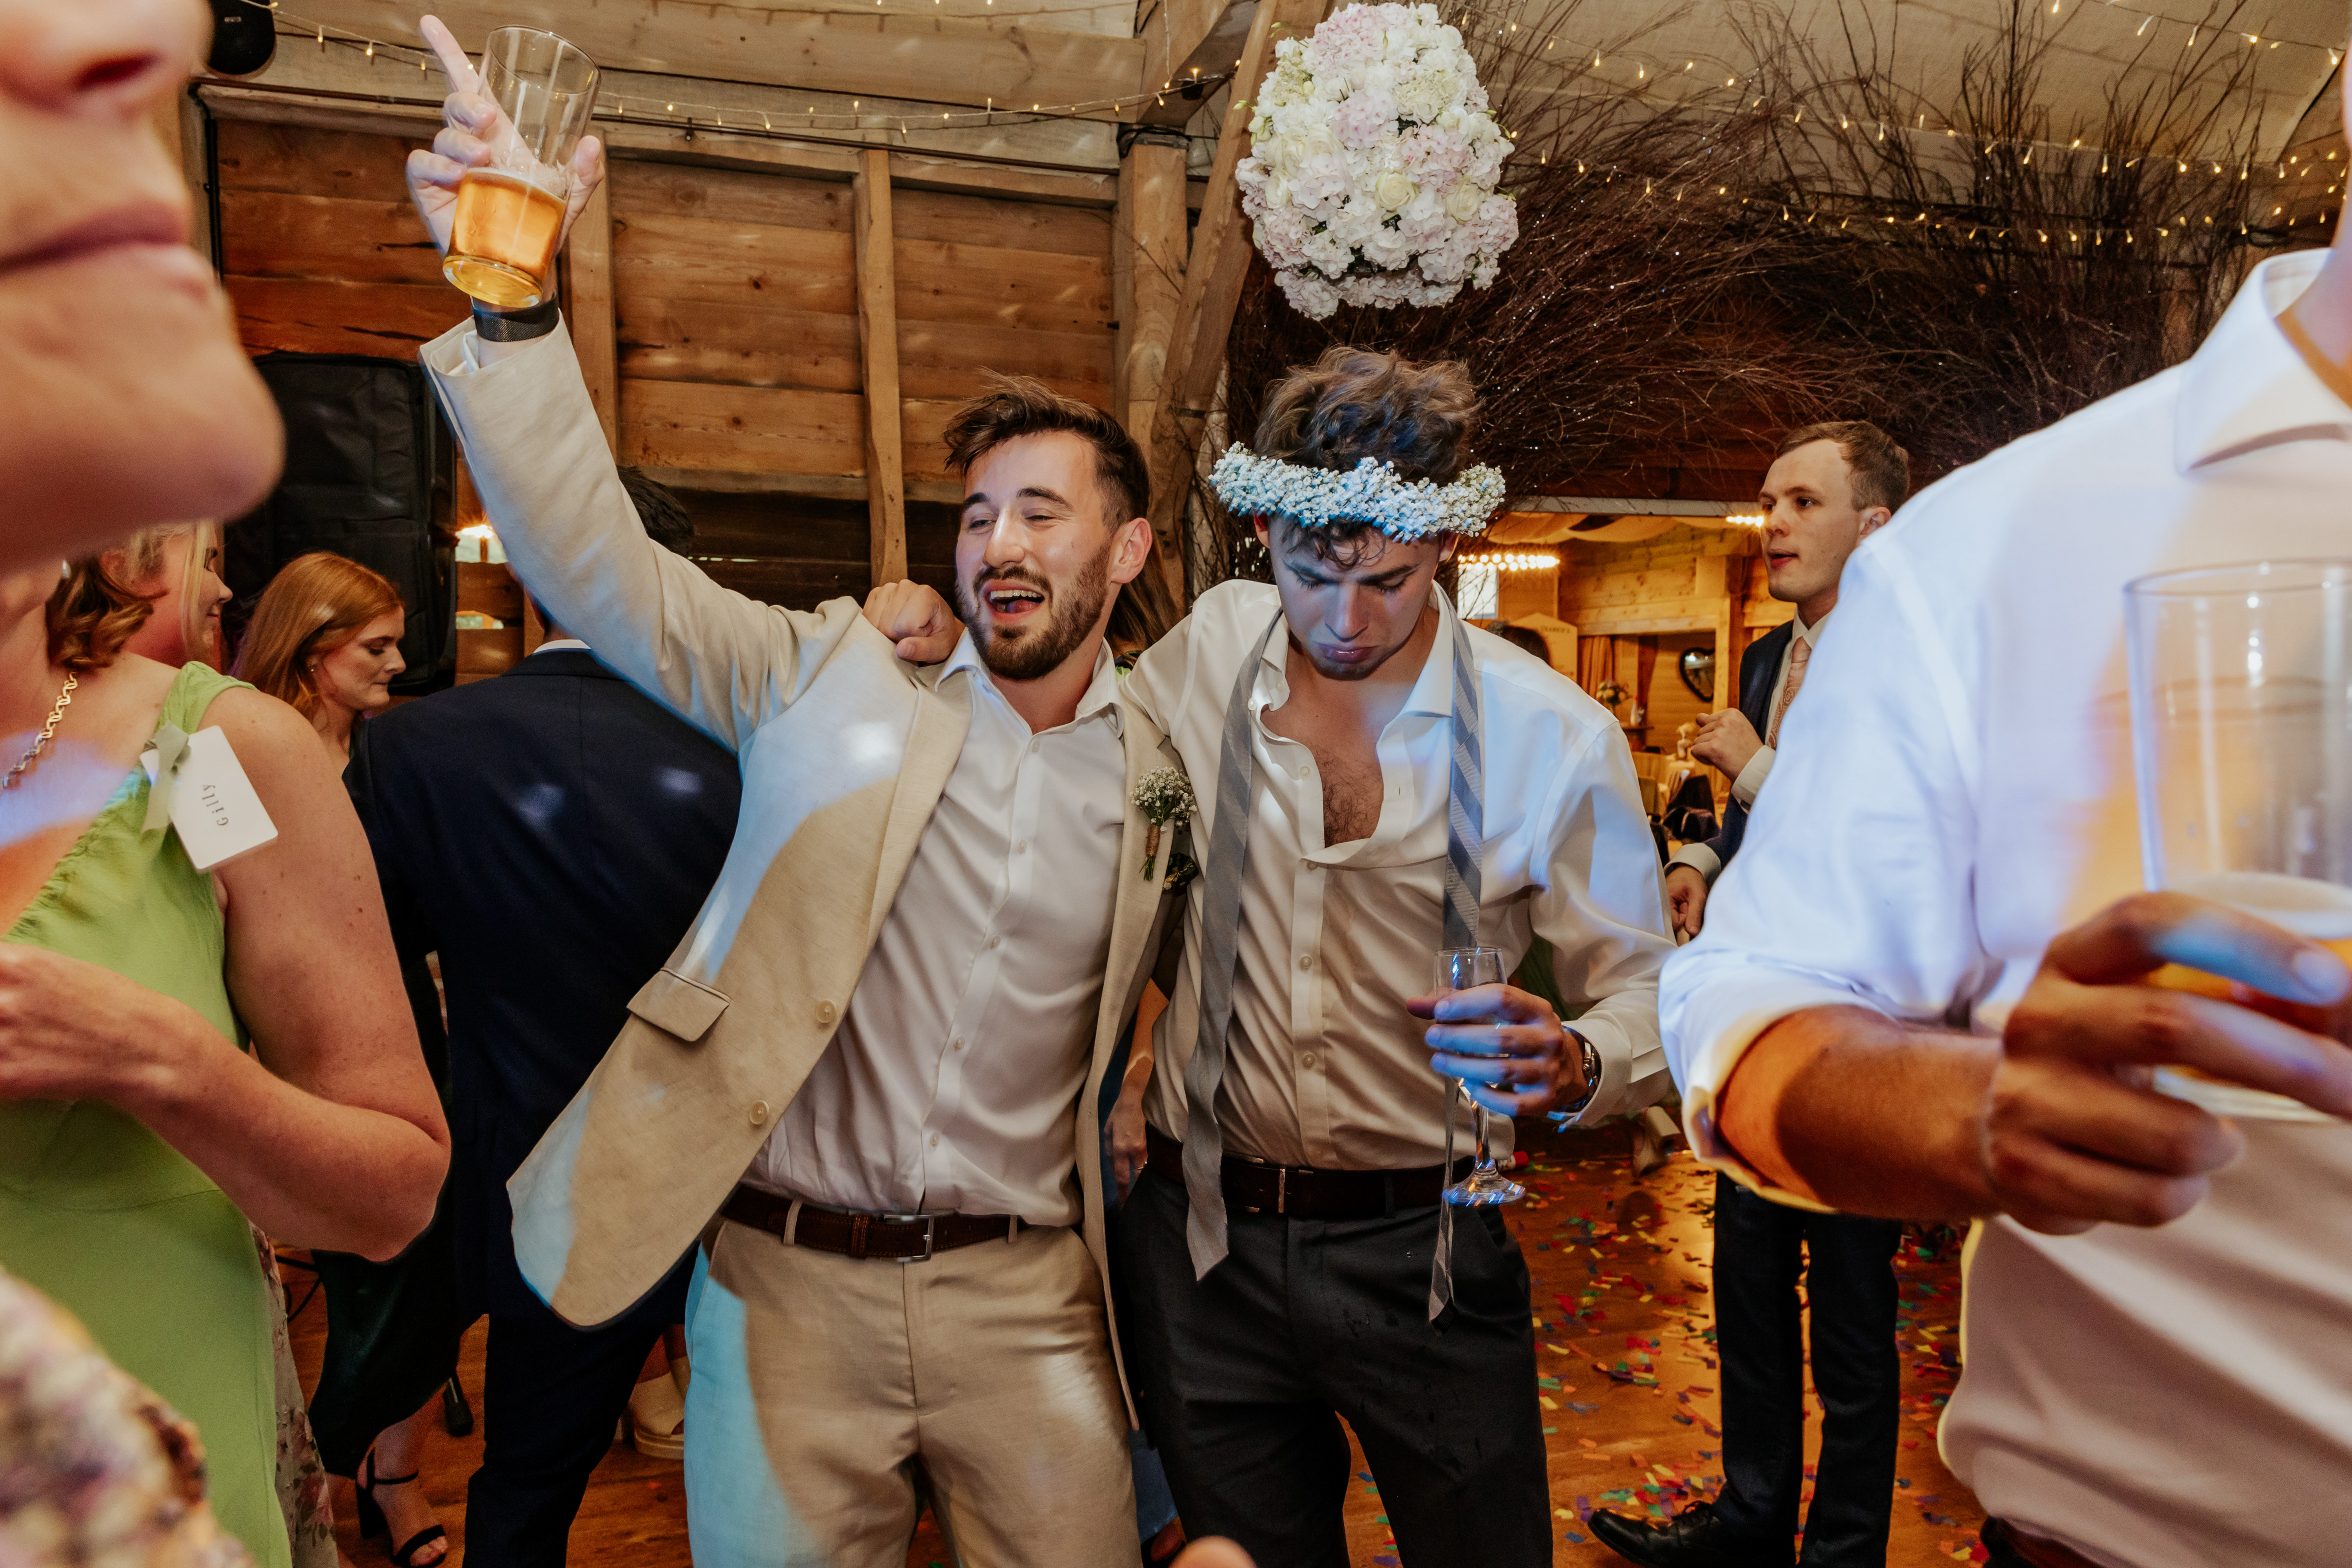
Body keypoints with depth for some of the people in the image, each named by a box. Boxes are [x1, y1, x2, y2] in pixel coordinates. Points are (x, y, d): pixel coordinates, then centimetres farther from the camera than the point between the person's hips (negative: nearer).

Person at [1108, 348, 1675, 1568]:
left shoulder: (1555, 737, -10)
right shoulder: (1205, 654, -3)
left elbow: (1647, 988, -4)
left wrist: (1572, 1066, -25)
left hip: (1428, 1253, -1)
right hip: (1204, 1247, 2)